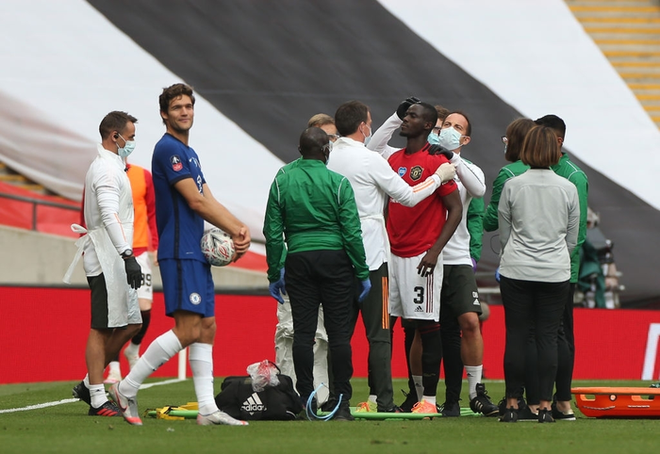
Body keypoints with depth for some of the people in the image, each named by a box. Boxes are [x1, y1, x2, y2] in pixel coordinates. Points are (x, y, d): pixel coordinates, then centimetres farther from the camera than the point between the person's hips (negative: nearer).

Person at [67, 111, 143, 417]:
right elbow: (110, 216, -25)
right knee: (102, 328, -7)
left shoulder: (107, 167, 20)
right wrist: (127, 255, -32)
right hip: (107, 259, -10)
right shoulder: (107, 170, -13)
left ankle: (90, 385, 15)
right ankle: (97, 400, -5)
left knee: (131, 323, 10)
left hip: (113, 261, 10)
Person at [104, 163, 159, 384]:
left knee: (144, 307, -7)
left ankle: (133, 350, 22)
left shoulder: (143, 176, 5)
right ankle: (114, 369, -1)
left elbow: (153, 213, 9)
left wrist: (156, 247, 3)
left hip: (138, 252, 1)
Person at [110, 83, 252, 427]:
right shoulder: (168, 148, -10)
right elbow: (196, 202, -14)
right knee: (188, 329, -14)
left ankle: (207, 408, 6)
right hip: (179, 253, -10)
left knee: (206, 328, 6)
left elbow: (209, 200, 16)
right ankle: (126, 389, -7)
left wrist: (239, 228, -2)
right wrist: (236, 231, -5)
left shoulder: (189, 153, 20)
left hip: (196, 253, 10)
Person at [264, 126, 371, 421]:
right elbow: (352, 231, -4)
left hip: (298, 261, 2)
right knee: (338, 331, -2)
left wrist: (274, 273, 11)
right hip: (335, 260, -2)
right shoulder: (338, 183, -2)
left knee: (302, 331, 2)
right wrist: (362, 272, 2)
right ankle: (342, 402, -4)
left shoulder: (282, 183, 4)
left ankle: (306, 401, 0)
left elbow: (272, 232, 4)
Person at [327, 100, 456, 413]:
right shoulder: (370, 160, -11)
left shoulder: (328, 158, 5)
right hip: (371, 255, -6)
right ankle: (382, 401, -5)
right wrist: (439, 176, 10)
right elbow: (408, 197, -5)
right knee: (378, 334, -2)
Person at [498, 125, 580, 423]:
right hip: (555, 272, 0)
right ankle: (545, 406, -1)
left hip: (516, 271, 0)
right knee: (547, 337, 2)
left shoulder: (512, 186, -2)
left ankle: (512, 405, 2)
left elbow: (504, 234, 6)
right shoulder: (568, 189, 1)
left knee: (516, 335, 3)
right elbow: (572, 239, 8)